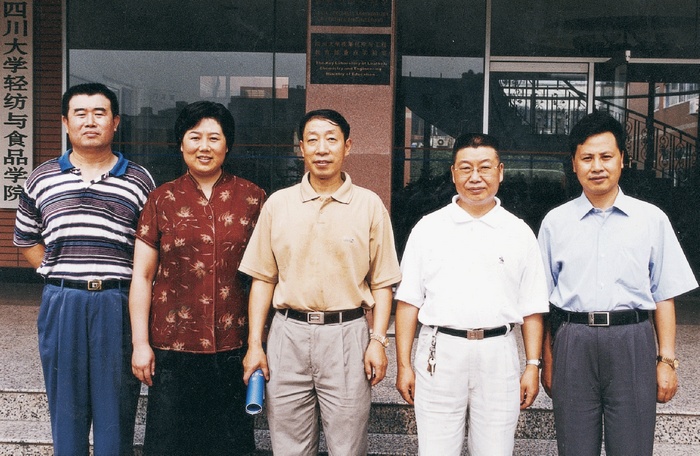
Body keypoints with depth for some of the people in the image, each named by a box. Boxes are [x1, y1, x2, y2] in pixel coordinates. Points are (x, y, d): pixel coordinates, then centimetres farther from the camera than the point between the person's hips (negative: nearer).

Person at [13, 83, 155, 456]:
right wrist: (58, 275, 6)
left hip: (117, 304, -1)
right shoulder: (41, 180, 8)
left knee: (116, 407, 6)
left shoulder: (139, 181, 4)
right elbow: (25, 239, 18)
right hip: (61, 303, 2)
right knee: (65, 405, 11)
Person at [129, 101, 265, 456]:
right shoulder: (162, 200, 3)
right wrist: (141, 343, -2)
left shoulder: (251, 198, 4)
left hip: (233, 346, 0)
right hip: (172, 345, 0)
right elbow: (142, 276, 3)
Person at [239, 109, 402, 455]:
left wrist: (378, 341, -5)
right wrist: (254, 343, 2)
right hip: (288, 333, 2)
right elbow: (263, 278, 7)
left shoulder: (369, 205, 3)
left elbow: (381, 282, 4)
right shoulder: (278, 204, 6)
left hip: (347, 334, -1)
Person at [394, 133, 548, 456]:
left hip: (498, 355, 1)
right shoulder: (428, 229, 6)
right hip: (439, 355, 0)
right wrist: (403, 365, 0)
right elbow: (409, 301, 4)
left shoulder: (519, 233, 9)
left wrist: (532, 366, 3)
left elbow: (531, 309, 9)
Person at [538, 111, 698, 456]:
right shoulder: (555, 222, 7)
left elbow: (664, 295, 6)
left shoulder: (652, 220, 5)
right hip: (572, 345, 1)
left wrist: (667, 360, 1)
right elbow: (544, 298, 10)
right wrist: (546, 362, 9)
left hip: (632, 345, 0)